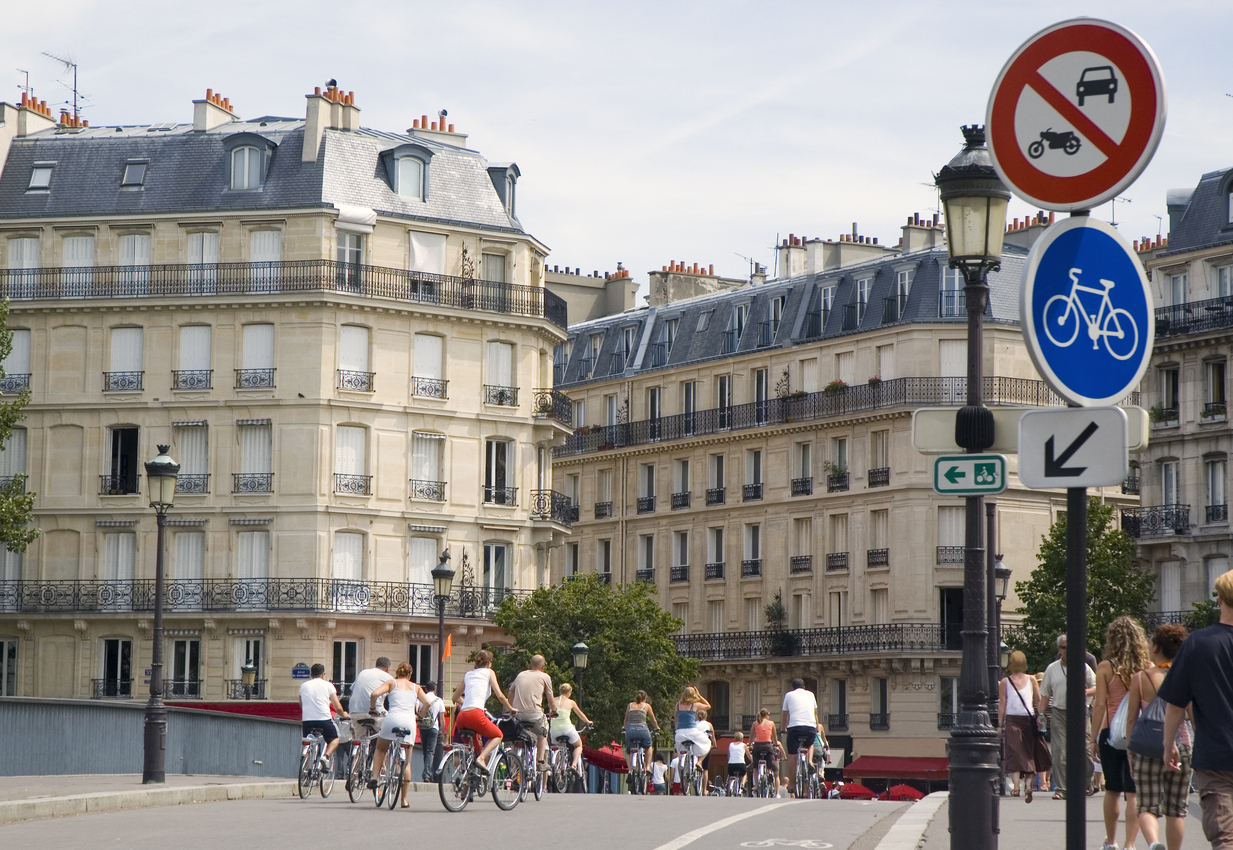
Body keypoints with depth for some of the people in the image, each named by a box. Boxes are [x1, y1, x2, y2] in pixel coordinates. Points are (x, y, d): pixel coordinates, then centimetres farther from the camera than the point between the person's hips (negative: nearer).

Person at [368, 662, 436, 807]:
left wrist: (372, 708, 12)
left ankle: (374, 777, 7)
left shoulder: (392, 683, 12)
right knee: (407, 761, 11)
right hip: (409, 722, 1)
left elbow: (374, 694, -4)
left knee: (380, 749, 27)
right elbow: (428, 703, 6)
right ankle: (404, 799, 8)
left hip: (392, 719, -1)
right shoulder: (416, 687, 19)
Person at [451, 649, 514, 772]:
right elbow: (500, 696, 4)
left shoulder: (468, 674, 25)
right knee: (497, 735, 17)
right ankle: (481, 758, -6)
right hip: (476, 714, -6)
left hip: (461, 716, 6)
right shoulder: (489, 672, 12)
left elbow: (455, 697, 31)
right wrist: (510, 709, 19)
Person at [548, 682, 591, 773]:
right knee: (578, 745, 22)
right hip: (567, 729, -2)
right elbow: (581, 714, 19)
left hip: (554, 730, 2)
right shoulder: (571, 702, 4)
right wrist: (588, 722, 38)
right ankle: (574, 764, 0)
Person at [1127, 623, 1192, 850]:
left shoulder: (1141, 679, -6)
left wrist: (1131, 750, 5)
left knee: (1148, 807, 1)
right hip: (1180, 747, 2)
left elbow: (1131, 719, -3)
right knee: (1176, 810, 12)